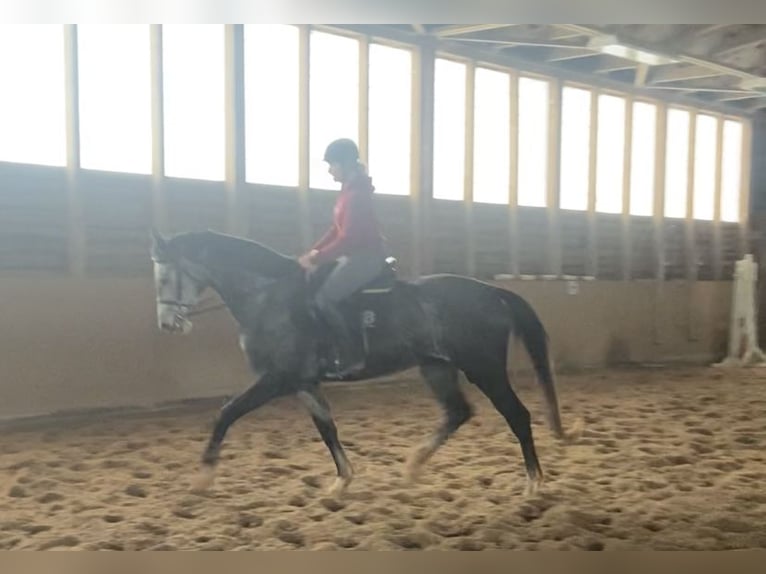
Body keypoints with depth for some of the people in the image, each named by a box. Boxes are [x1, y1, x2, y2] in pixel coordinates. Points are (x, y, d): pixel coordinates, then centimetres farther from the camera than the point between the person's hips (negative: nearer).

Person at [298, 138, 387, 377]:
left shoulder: (356, 193, -20)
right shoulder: (349, 188, 12)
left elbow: (347, 238, -24)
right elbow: (337, 229, 16)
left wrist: (316, 260, -19)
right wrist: (314, 251, 5)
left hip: (366, 257, -10)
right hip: (355, 254, 10)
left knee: (323, 299, -17)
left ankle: (351, 357, -11)